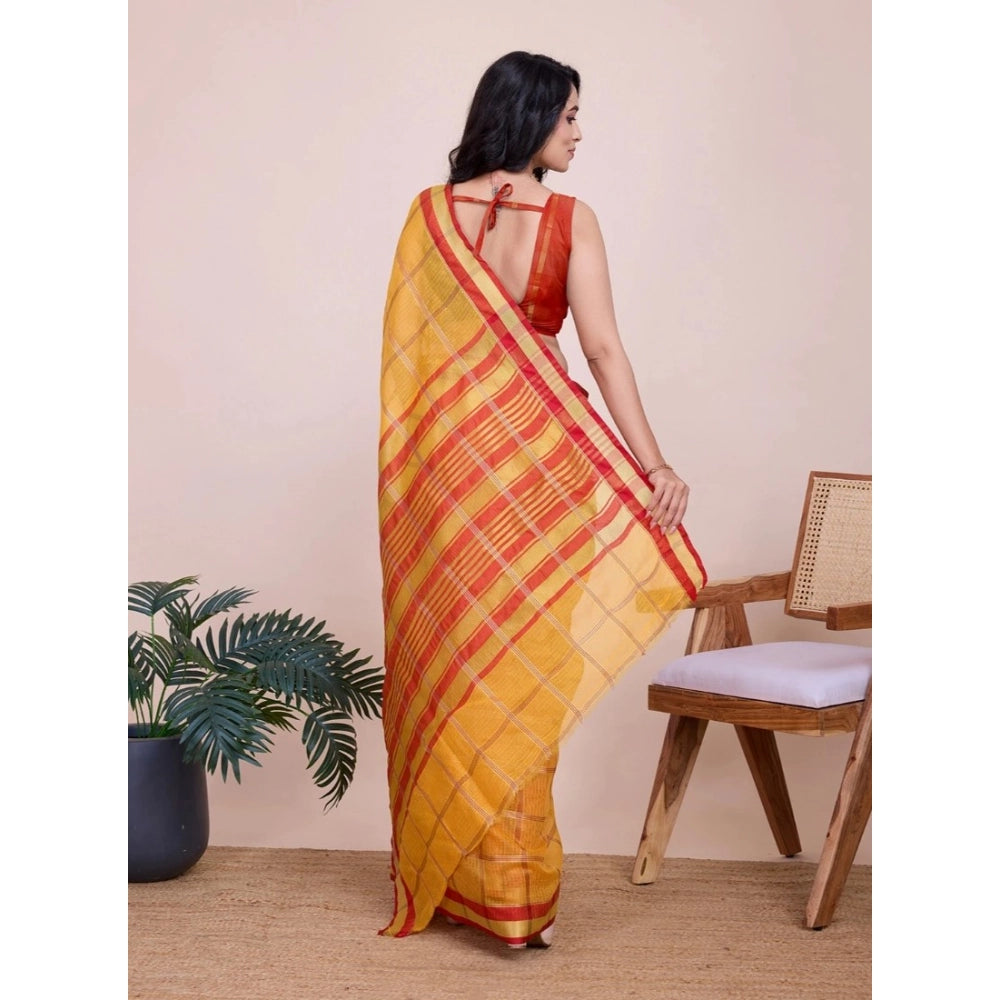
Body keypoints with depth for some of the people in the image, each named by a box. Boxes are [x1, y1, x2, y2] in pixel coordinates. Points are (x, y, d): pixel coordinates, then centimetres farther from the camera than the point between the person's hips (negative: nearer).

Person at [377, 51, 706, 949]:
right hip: (535, 454, -2)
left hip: (443, 454, 2)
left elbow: (406, 346, 3)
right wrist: (652, 466, -14)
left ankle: (443, 878, 20)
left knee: (451, 662, 11)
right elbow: (603, 349, -13)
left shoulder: (430, 212, 2)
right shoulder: (572, 218, -6)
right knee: (525, 666, 7)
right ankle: (516, 890, 12)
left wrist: (416, 463, 13)